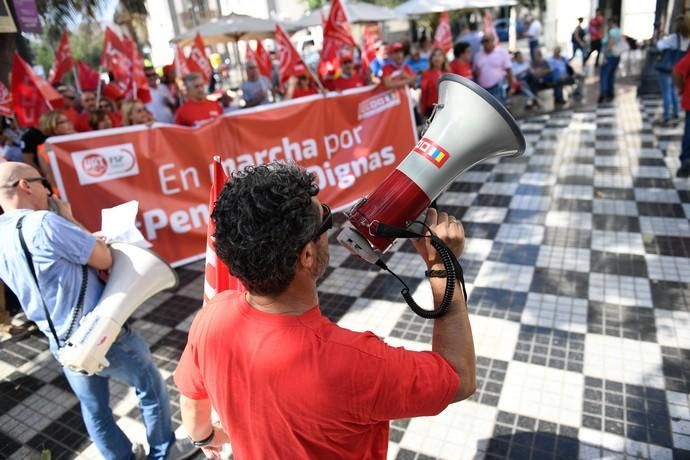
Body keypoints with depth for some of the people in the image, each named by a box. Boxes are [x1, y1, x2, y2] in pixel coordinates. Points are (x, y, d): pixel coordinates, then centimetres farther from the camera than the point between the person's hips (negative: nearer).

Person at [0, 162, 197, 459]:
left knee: (94, 410, 22)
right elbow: (105, 259, -16)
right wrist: (69, 220, -7)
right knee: (151, 387, 15)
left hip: (63, 345, 8)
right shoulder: (43, 223, -24)